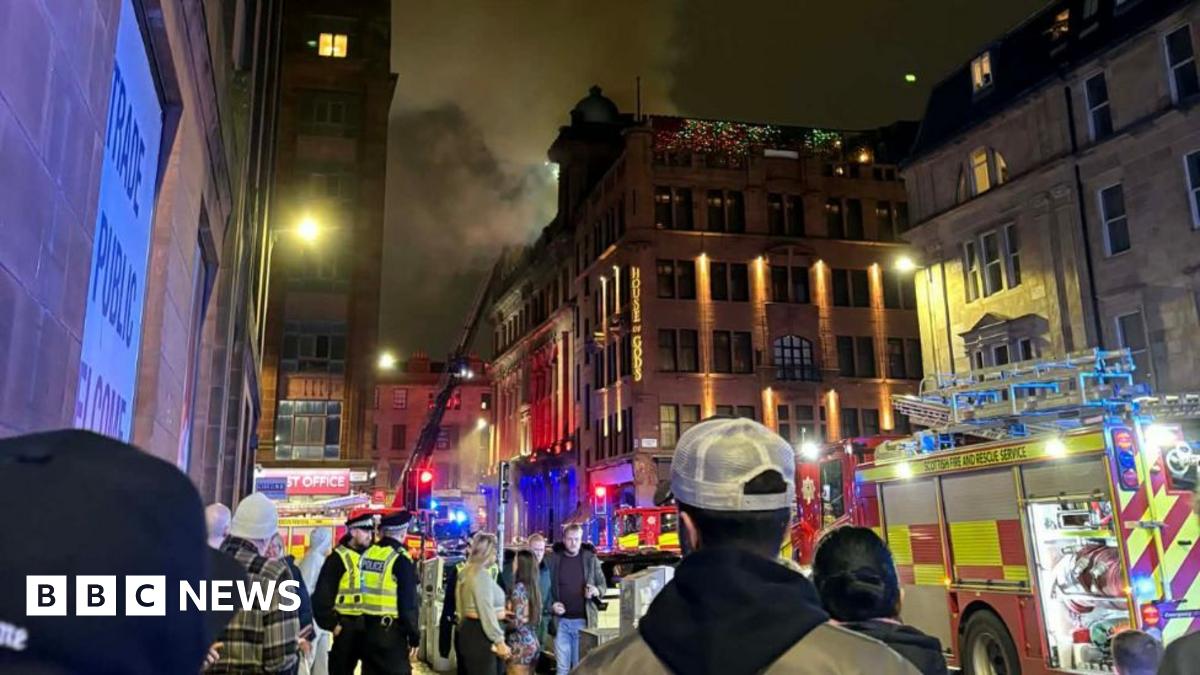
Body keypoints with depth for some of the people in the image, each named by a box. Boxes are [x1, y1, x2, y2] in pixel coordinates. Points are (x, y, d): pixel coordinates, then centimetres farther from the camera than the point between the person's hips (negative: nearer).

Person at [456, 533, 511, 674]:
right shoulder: (481, 574, -17)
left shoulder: (468, 571, 14)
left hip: (469, 629, 11)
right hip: (479, 633, -11)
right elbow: (486, 611, -21)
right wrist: (499, 641, -20)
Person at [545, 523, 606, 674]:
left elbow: (602, 585, 6)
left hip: (583, 621, 0)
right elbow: (547, 588, 7)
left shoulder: (591, 559, 0)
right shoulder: (554, 559, -1)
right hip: (561, 621, 0)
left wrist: (596, 591, -16)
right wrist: (552, 605, -9)